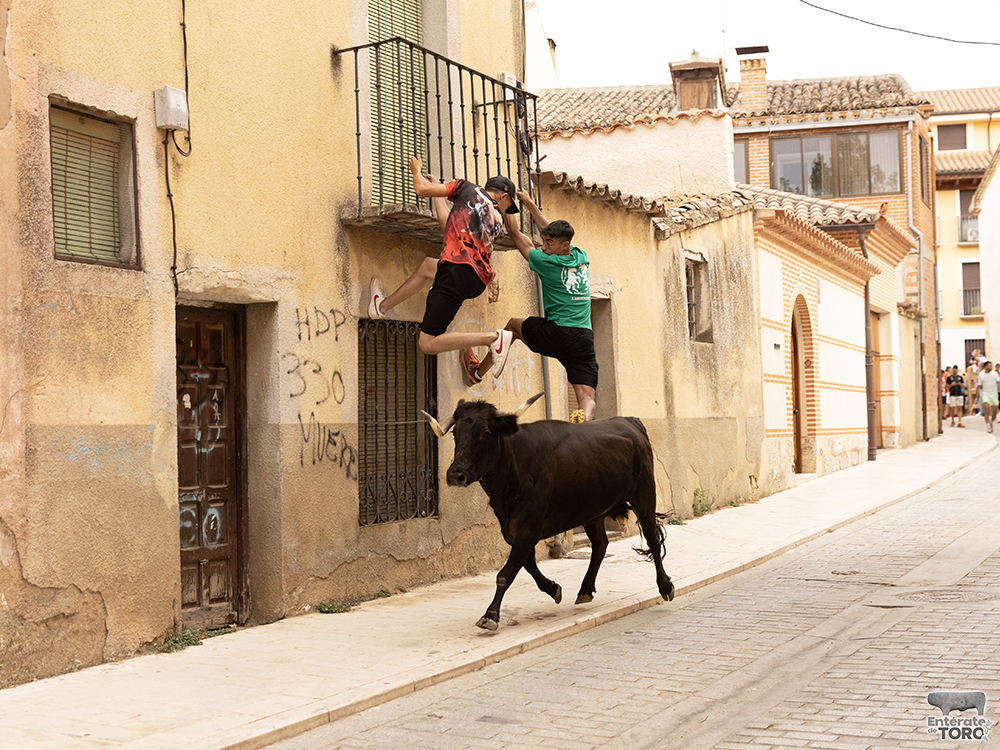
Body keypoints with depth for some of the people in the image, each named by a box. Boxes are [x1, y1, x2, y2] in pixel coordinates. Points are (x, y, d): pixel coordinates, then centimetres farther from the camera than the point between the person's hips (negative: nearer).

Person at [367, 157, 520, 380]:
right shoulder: (497, 218, 21)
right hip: (480, 281, 7)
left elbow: (423, 189, 8)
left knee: (427, 343, -6)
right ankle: (382, 305, 45)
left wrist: (417, 171, 30)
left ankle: (494, 337, -15)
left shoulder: (469, 189, 8)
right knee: (428, 265, 35)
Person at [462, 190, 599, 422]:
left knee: (513, 324, 25)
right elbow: (551, 231, 25)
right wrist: (529, 203, 32)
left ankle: (478, 371, 40)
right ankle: (585, 418, -41)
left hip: (557, 335, -4)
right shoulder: (582, 258, 10)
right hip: (585, 339, 4)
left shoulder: (548, 263, -8)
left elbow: (520, 240, 9)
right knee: (587, 399, -4)